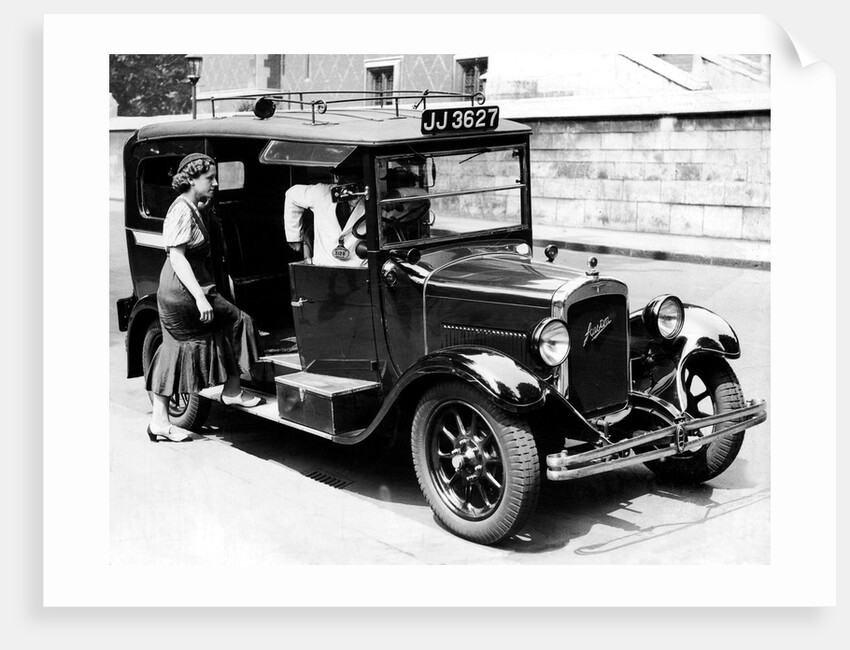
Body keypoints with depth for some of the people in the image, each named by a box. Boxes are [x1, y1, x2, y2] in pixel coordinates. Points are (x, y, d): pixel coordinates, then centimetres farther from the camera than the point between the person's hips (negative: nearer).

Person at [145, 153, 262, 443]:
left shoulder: (191, 209, 14)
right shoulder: (182, 212, -17)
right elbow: (177, 258, -22)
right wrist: (200, 297, -27)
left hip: (173, 293, 10)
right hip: (183, 292, -10)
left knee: (175, 354, 10)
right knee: (238, 321, -2)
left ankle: (160, 421, 15)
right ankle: (232, 391, 9)